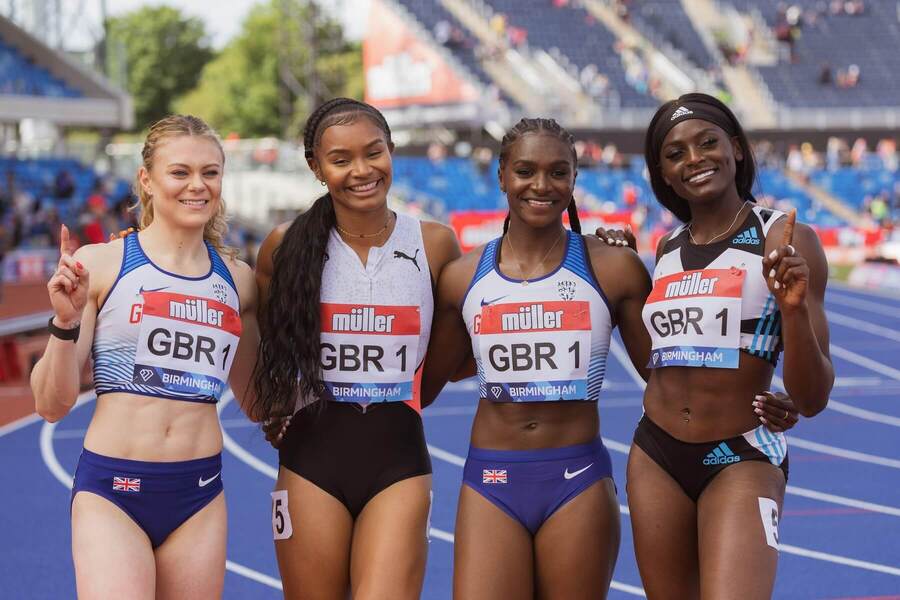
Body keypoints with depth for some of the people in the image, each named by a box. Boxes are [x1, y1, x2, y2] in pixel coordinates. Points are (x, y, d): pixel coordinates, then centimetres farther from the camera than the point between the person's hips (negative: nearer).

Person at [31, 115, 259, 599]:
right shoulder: (99, 265, -3)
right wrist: (66, 322, -16)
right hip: (111, 490, -4)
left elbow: (254, 401, 22)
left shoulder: (237, 281, 9)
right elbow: (52, 405, -2)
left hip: (199, 494, 4)